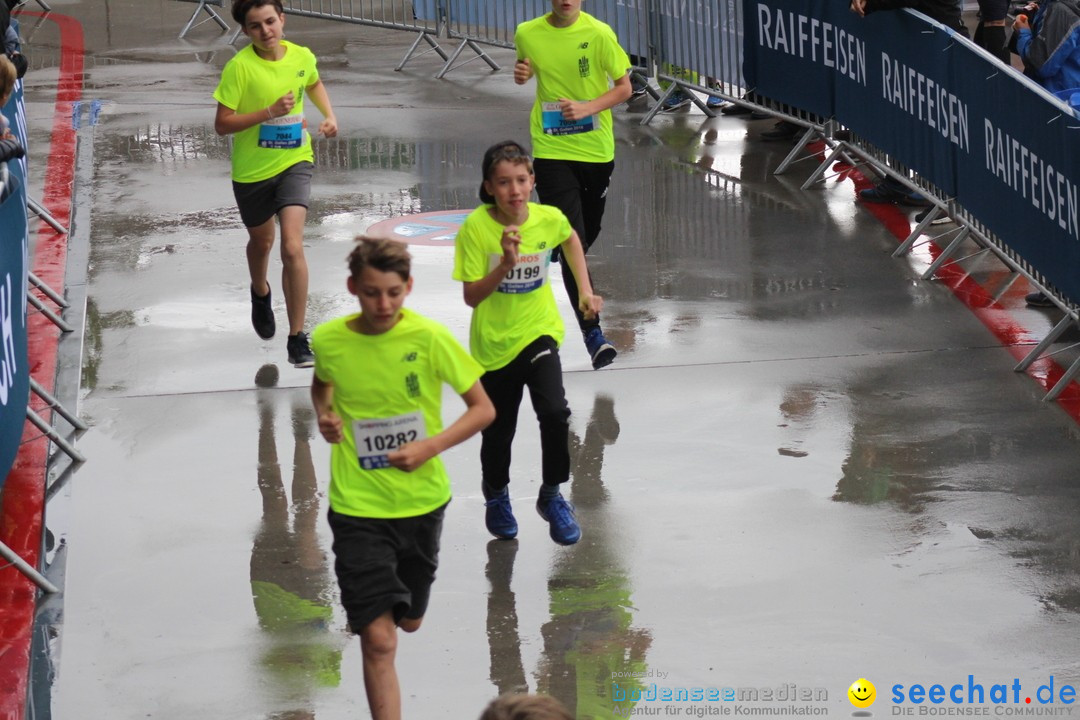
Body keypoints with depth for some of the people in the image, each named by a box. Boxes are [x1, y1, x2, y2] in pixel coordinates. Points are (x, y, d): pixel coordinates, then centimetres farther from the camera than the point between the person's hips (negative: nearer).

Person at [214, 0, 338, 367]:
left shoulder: (302, 57, -6)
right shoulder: (240, 66, -18)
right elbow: (222, 123, -17)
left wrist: (329, 116, 2)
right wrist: (268, 112, -27)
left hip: (294, 161, 0)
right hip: (251, 170, 0)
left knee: (292, 247, -18)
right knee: (261, 241, 23)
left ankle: (297, 338, -11)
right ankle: (260, 293, 59)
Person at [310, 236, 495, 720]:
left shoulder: (428, 337, -14)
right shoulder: (328, 340, -9)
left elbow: (483, 409, -7)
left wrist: (430, 447, -20)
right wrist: (324, 415, -5)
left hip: (422, 499, 1)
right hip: (358, 506, -1)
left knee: (409, 622, 23)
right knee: (378, 639, -12)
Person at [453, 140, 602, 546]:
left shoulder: (549, 219, -12)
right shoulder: (476, 228, -19)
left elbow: (570, 240, 14)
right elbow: (472, 296, -18)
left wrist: (584, 291, 8)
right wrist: (505, 264, -32)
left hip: (538, 331, 1)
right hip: (494, 343, -1)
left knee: (554, 413, -20)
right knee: (498, 430, 12)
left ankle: (552, 496, 3)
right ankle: (496, 495, 43)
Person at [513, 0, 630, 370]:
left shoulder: (598, 34, -11)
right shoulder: (528, 33, -4)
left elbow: (624, 87, -5)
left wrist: (588, 108, -19)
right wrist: (522, 73, -5)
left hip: (596, 148, 1)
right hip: (551, 150, -1)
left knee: (588, 232, 17)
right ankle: (591, 331, -14)